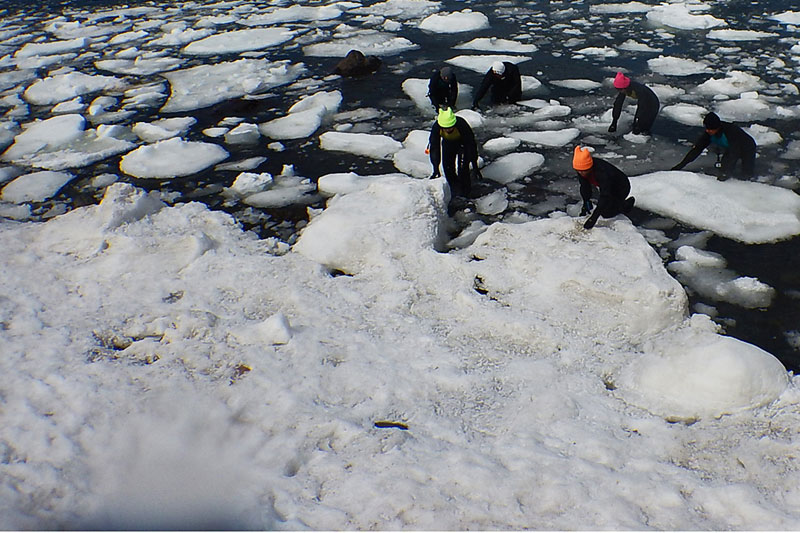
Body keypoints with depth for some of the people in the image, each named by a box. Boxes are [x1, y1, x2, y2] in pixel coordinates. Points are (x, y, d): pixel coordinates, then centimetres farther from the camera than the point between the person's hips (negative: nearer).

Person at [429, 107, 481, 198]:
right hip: (447, 142, 3)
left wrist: (475, 166, -30)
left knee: (463, 167, -15)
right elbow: (434, 147, -28)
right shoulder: (436, 127, -35)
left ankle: (465, 191, 4)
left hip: (463, 143, -3)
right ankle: (455, 189, 15)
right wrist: (436, 169, -32)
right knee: (447, 166, -5)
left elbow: (471, 145, -32)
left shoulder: (462, 125, -41)